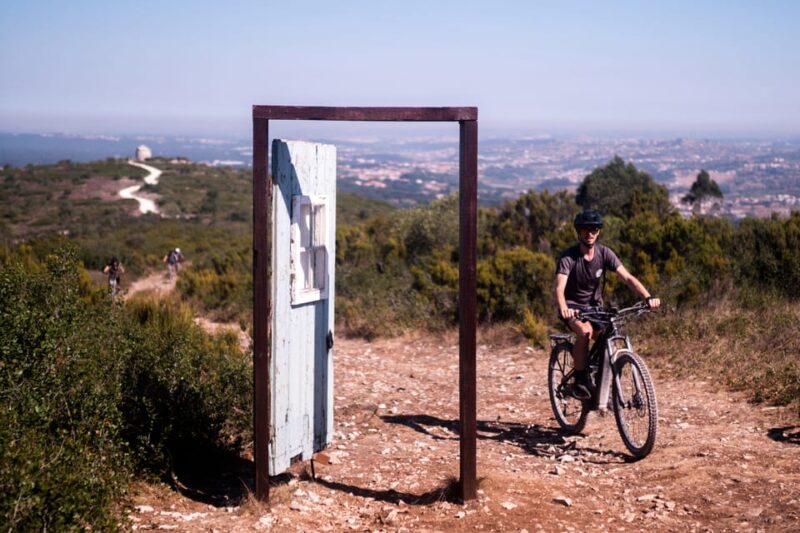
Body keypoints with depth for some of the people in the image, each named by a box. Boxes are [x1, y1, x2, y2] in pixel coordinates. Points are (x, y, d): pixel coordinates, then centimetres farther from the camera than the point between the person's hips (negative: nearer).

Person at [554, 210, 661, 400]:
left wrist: (648, 297, -34)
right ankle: (580, 382, -20)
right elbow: (560, 287, -33)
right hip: (572, 307, -4)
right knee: (585, 332, -33)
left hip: (594, 306, 4)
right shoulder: (568, 257, -20)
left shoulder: (604, 253, -9)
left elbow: (627, 277, -18)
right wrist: (563, 309, -54)